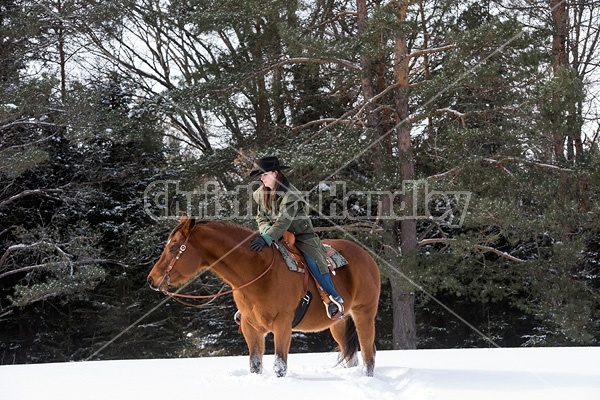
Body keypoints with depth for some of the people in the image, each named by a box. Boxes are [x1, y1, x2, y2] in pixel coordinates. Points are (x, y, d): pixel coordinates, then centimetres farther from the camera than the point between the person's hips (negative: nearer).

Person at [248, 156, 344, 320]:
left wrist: (266, 239, -44)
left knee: (313, 260, -29)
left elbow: (284, 221, -32)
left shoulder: (290, 194, -22)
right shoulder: (261, 194, 0)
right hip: (277, 235, 6)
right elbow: (261, 217, 6)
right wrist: (266, 230, -18)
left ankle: (334, 299, -20)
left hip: (300, 234, -6)